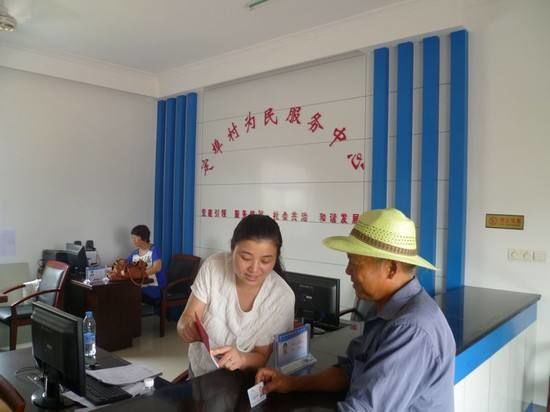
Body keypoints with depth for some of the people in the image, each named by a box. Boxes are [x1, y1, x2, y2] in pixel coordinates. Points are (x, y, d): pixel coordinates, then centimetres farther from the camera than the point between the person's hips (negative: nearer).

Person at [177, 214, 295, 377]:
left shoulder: (283, 297, -20)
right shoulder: (213, 266, -15)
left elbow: (263, 357, -11)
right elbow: (185, 320, -10)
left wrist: (242, 359, -31)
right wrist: (188, 329, -31)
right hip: (200, 370, 4)